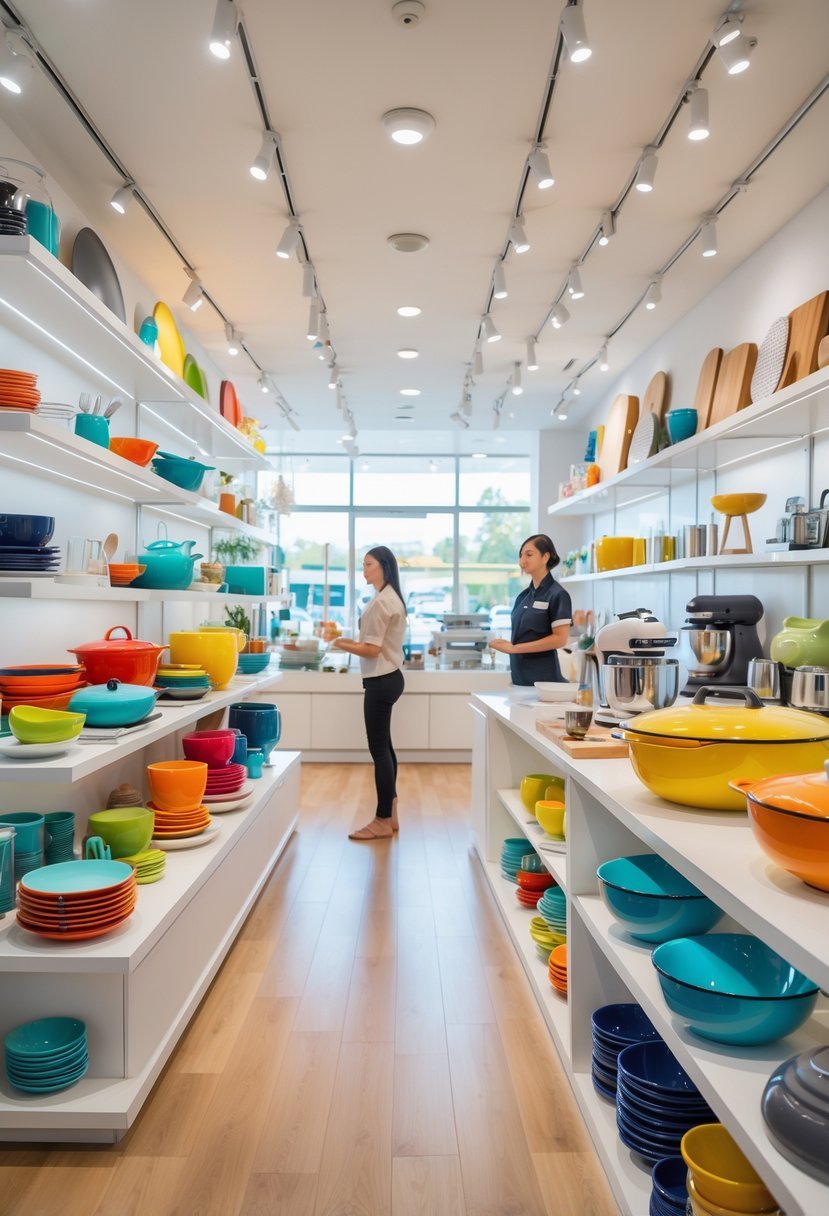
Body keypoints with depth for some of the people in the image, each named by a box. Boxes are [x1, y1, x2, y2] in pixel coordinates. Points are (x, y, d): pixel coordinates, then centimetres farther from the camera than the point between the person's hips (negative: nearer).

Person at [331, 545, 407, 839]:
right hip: (387, 677, 11)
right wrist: (352, 642, 11)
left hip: (381, 681, -11)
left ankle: (383, 821, 2)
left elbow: (372, 650, -19)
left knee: (378, 748, -5)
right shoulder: (391, 597, 15)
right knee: (383, 746, 15)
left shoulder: (381, 601, -17)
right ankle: (390, 814, 23)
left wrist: (343, 645, -7)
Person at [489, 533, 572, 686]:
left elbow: (560, 638, -15)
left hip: (543, 678, -6)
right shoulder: (523, 596, 11)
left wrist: (514, 648, -16)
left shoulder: (557, 595, -9)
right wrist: (507, 644, -6)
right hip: (519, 676, 6)